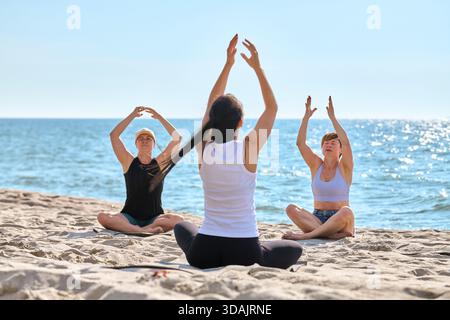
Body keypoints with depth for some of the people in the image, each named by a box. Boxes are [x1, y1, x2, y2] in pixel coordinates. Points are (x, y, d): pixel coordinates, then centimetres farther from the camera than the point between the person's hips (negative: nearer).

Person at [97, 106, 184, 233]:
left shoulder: (159, 163, 6)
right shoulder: (129, 162, 5)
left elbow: (177, 139, -3)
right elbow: (113, 135, -5)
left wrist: (159, 117, -5)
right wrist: (132, 115, -6)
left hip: (155, 217, 0)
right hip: (130, 217, 0)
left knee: (178, 220, -30)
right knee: (102, 217, -29)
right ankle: (143, 230, -39)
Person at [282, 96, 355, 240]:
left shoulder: (344, 168, 1)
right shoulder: (316, 165, 10)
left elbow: (346, 142, -16)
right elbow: (300, 143, -3)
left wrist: (332, 117, -18)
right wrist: (307, 116, -9)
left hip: (339, 220, -3)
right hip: (317, 219, 3)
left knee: (347, 211, -37)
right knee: (291, 209, -24)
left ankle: (306, 235, -37)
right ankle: (332, 234, -35)